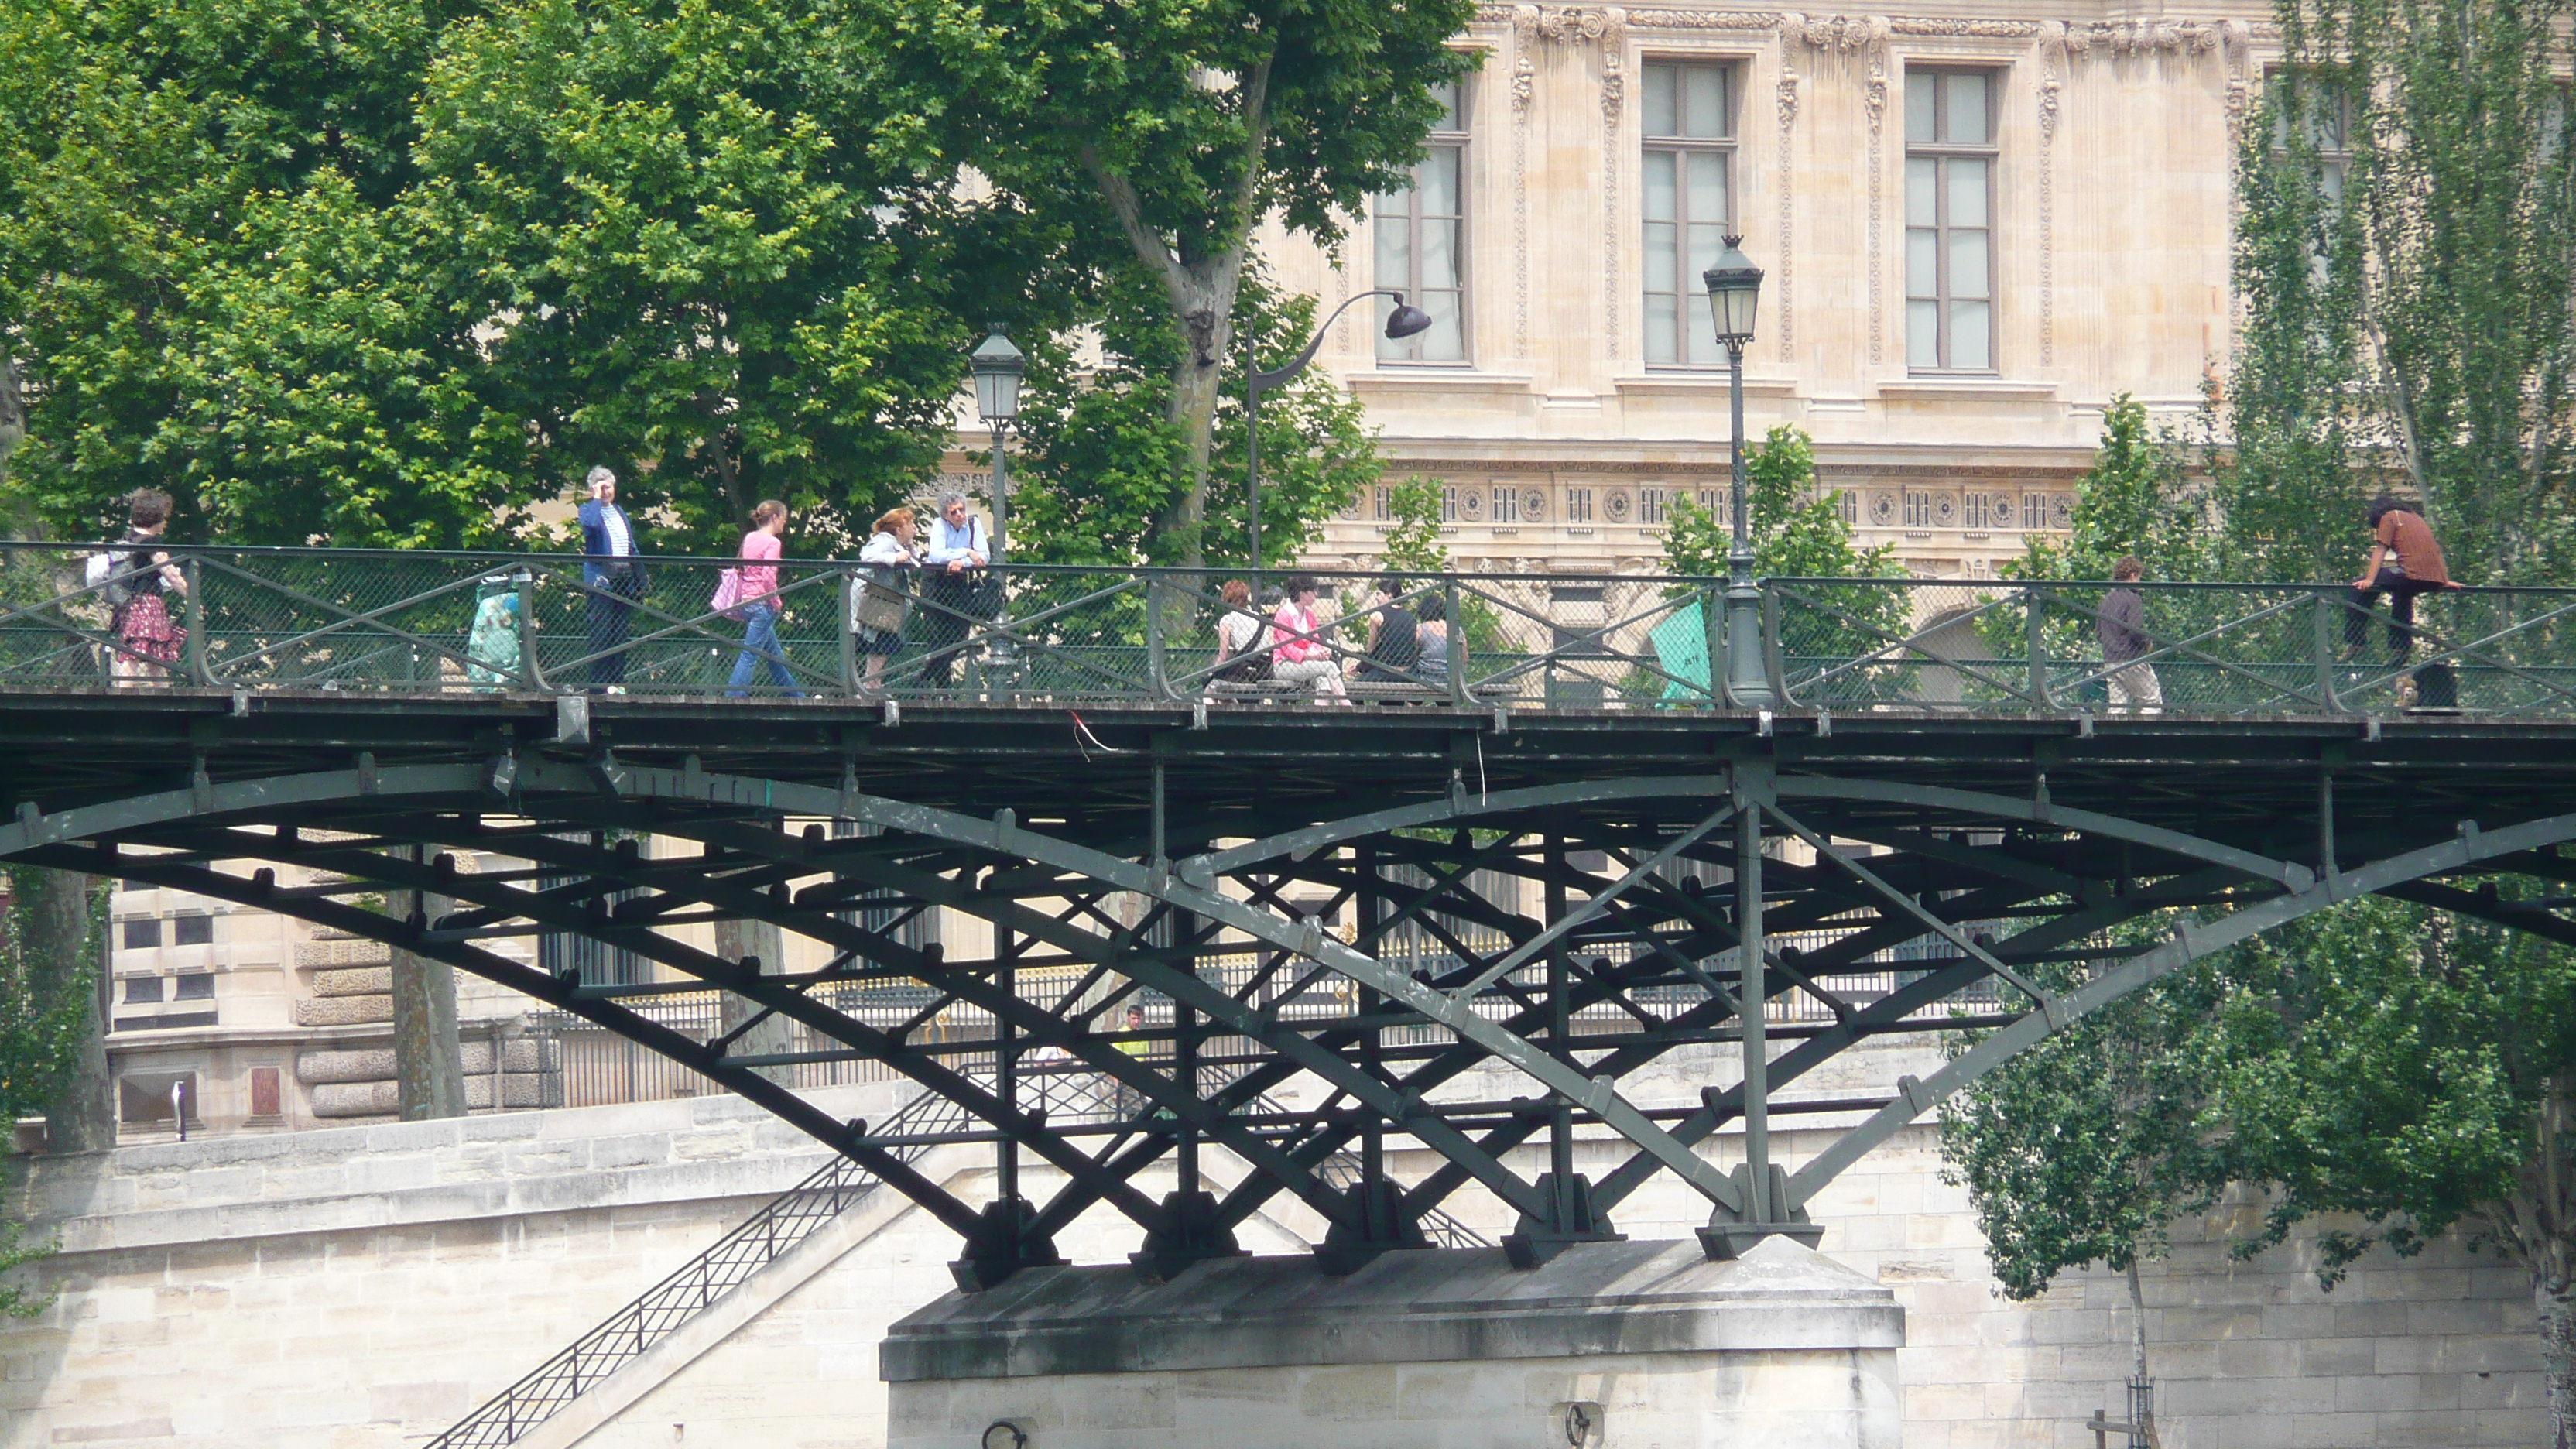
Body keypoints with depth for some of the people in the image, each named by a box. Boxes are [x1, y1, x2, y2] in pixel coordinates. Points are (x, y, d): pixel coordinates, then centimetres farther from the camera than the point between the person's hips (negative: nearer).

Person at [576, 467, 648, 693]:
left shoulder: (620, 512, 19)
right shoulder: (588, 510, 1)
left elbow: (632, 549, 21)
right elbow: (590, 524, -26)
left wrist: (639, 581, 14)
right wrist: (597, 499, -12)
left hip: (624, 581, 6)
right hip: (601, 580, -6)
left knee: (620, 634, 6)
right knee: (601, 634, -9)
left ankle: (618, 683, 9)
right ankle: (599, 684, -9)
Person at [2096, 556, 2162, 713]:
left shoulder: (2107, 600, 12)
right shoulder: (2133, 599, -11)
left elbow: (2097, 633, 16)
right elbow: (2135, 631, -20)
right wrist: (2146, 644, -2)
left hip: (2109, 662, 7)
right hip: (2131, 660, -7)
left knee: (2117, 705, 6)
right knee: (2153, 701, 1)